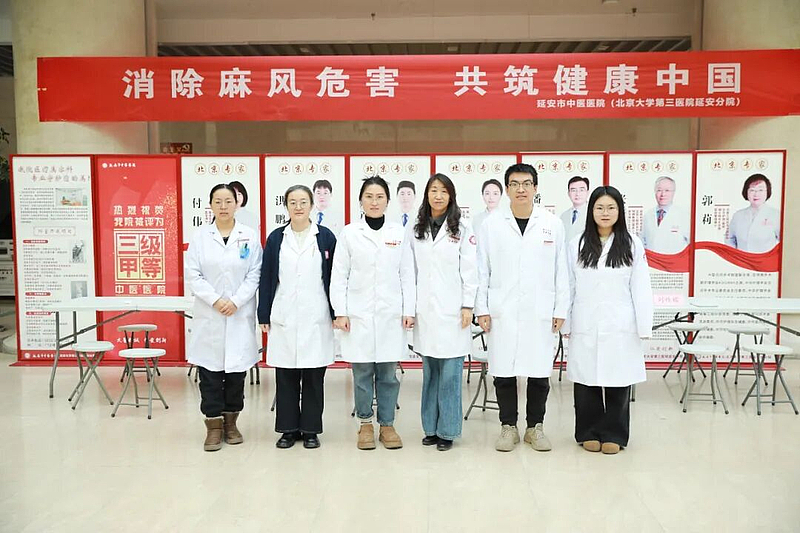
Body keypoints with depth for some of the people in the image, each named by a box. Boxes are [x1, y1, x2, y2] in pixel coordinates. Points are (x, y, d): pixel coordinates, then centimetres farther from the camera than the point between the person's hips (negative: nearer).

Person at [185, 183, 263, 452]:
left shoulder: (250, 236, 2)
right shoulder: (200, 236, 3)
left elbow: (254, 275, -1)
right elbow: (193, 275, -2)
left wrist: (235, 302, -12)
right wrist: (215, 300, -13)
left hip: (240, 316, 0)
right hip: (208, 316, 0)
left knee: (236, 371, 7)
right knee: (210, 372, 2)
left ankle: (231, 422, 22)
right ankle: (213, 427, 13)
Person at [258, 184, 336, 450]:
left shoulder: (326, 237, 3)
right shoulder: (276, 238, 7)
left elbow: (334, 277, 3)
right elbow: (266, 279, 7)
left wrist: (337, 313, -1)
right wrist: (264, 316, 3)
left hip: (316, 318, -1)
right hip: (284, 317, 1)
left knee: (314, 376, 5)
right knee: (285, 376, 7)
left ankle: (310, 429, 18)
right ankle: (288, 428, 20)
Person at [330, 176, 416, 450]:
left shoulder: (399, 232, 6)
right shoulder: (349, 233, 2)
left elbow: (407, 274, 6)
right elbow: (339, 275, 2)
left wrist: (408, 310, 0)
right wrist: (340, 312, -4)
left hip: (390, 314, 1)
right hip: (359, 314, -1)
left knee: (388, 373, 6)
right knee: (362, 372, 5)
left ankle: (387, 424, 19)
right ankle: (365, 423, 21)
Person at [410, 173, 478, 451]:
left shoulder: (462, 230, 0)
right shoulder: (417, 230, 9)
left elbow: (469, 271, -2)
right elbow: (412, 271, 9)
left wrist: (468, 306, -7)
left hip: (451, 311, -3)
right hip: (425, 311, 3)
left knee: (449, 373, 0)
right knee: (430, 373, 10)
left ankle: (447, 430, 11)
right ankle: (431, 427, 21)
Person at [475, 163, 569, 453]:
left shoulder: (553, 224, 4)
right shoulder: (491, 223, 2)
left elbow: (561, 271, 4)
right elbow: (482, 269, 2)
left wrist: (560, 310, 1)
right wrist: (481, 309, -2)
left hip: (540, 312, 1)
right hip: (502, 312, 0)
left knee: (539, 373, 7)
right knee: (503, 372, 6)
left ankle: (535, 427, 23)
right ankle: (508, 427, 21)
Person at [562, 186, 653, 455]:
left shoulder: (632, 244, 2)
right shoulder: (577, 245, 4)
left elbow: (640, 288, 1)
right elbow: (569, 287, 4)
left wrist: (644, 326, -2)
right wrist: (566, 324, 2)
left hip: (620, 327, 0)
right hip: (586, 327, 1)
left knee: (618, 381, 5)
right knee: (586, 381, 6)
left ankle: (613, 434, 19)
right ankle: (589, 432, 20)